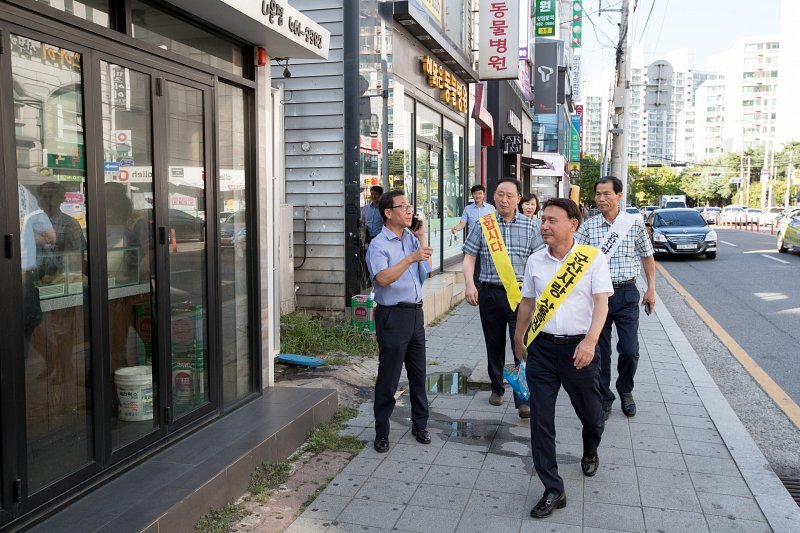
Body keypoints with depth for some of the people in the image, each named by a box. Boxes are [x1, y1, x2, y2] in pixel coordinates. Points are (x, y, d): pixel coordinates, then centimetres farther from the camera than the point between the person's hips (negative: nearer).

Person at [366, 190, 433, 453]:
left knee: (418, 374, 15)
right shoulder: (379, 244, -12)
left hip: (415, 313, 7)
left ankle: (420, 425, 30)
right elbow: (383, 278, -27)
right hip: (393, 315, -7)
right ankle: (381, 433, 17)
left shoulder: (411, 239, 10)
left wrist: (421, 237, 3)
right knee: (388, 378, 2)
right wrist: (411, 258, -32)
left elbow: (425, 270, 8)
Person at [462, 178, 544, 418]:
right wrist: (469, 285, -10)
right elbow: (469, 256, 4)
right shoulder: (483, 225, 3)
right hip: (490, 293, 2)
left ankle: (524, 399, -2)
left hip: (521, 293, -1)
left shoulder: (531, 226, 2)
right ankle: (497, 388, 33)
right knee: (494, 344, 14)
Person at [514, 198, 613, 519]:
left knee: (591, 414, 15)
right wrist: (518, 339, 23)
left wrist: (590, 341, -25)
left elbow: (601, 302, -12)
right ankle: (553, 491, 10)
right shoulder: (535, 261, 5)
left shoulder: (593, 258, -6)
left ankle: (590, 453, 50)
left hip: (579, 348, -2)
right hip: (541, 348, 3)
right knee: (540, 420, -1)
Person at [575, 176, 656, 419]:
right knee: (600, 351, 7)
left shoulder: (634, 223, 0)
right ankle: (604, 398, 23)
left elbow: (647, 256, 9)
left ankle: (625, 390, 27)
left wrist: (651, 289, 7)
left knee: (630, 350, -2)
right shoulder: (588, 226, 0)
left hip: (626, 293, 0)